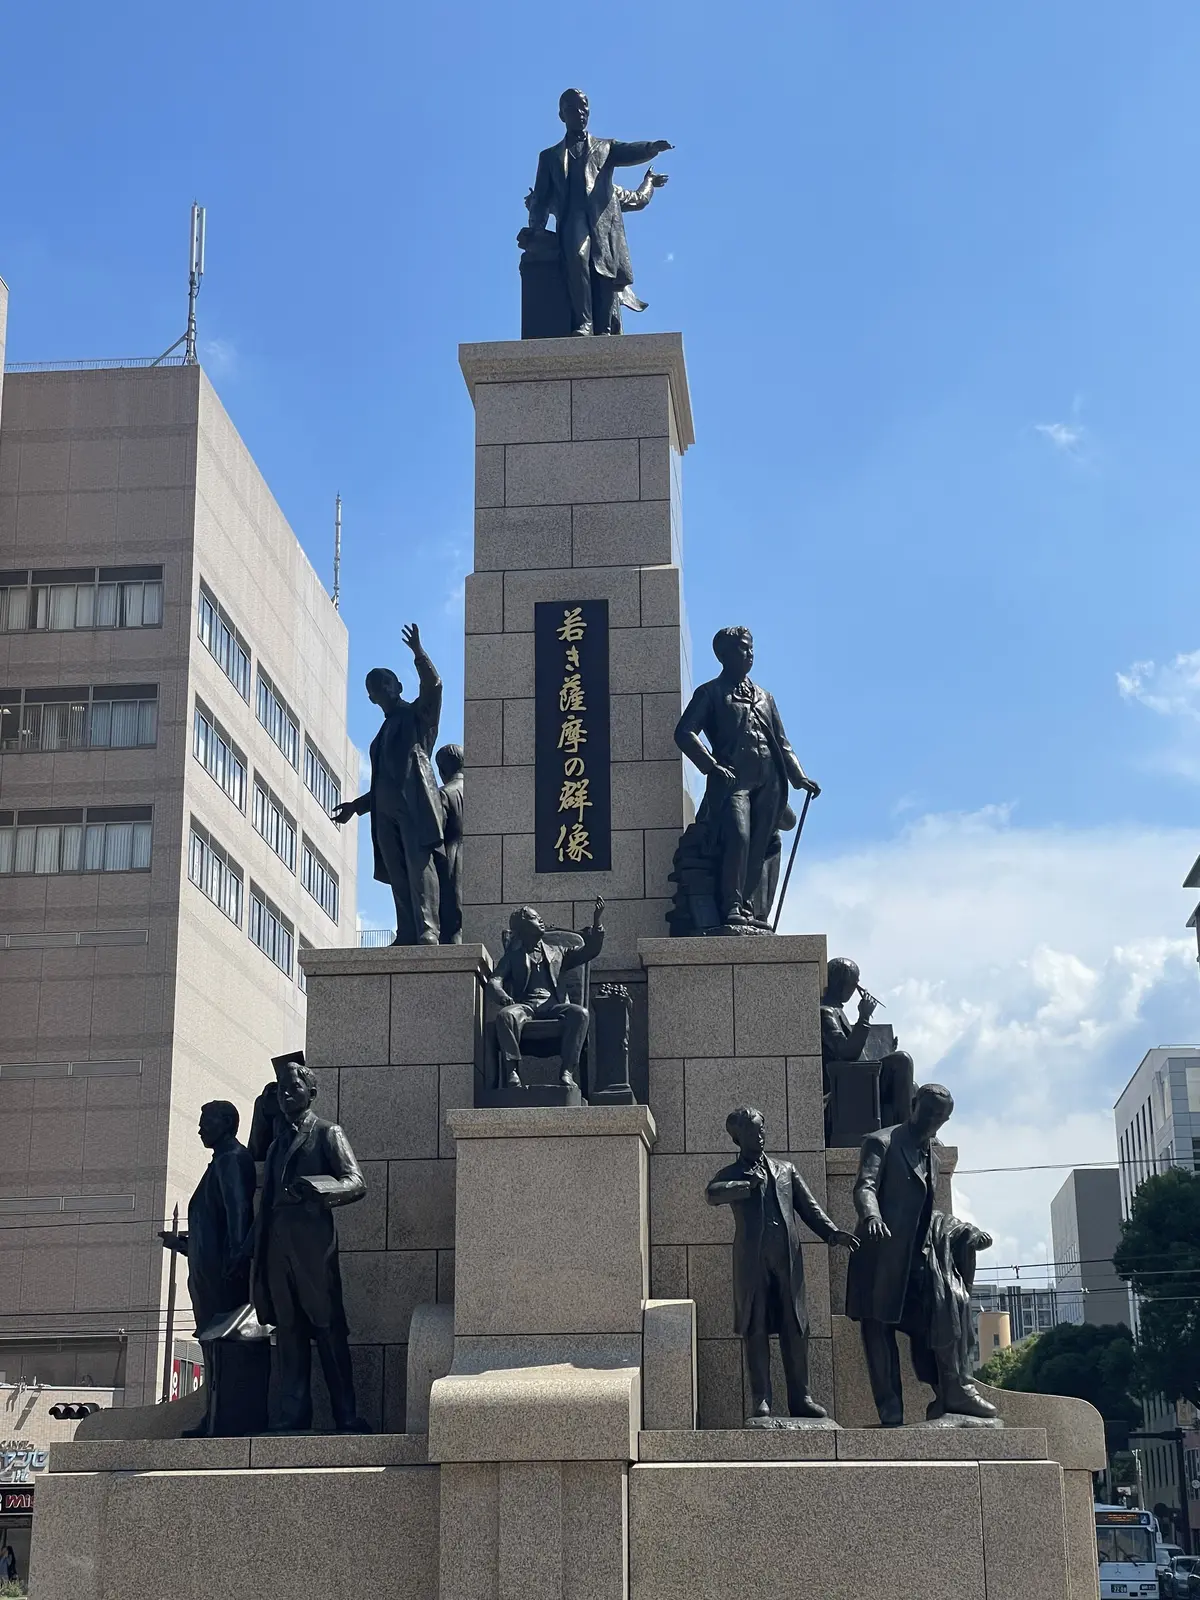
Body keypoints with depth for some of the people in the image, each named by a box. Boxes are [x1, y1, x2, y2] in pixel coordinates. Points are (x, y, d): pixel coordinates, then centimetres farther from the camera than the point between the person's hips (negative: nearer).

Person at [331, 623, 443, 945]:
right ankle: (406, 936, -11)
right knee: (398, 875, -4)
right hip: (386, 809, 7)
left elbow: (432, 685, -6)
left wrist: (418, 653, -15)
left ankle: (427, 933, -29)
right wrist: (356, 805, 27)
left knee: (419, 864, -19)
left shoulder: (417, 714, 14)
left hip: (413, 802, -7)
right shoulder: (383, 735, 32)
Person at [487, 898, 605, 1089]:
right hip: (524, 1005, -1)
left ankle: (567, 1072, -34)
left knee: (580, 1013, -32)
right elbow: (495, 979, 6)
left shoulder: (556, 951, 28)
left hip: (553, 1004, 1)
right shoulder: (513, 956, 21)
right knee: (504, 1015, -36)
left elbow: (590, 951, 26)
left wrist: (596, 922, 12)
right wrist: (500, 994, -19)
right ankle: (512, 1072, -35)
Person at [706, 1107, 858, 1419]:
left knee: (795, 1330, 0)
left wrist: (832, 1232, 0)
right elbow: (713, 1194, -10)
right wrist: (750, 1184, -9)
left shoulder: (786, 1170, 23)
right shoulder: (732, 1175, 13)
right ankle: (760, 1400, -1)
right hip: (752, 1261, -2)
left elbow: (809, 1207, 16)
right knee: (756, 1332, -3)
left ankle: (800, 1397, 5)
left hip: (787, 1260, 2)